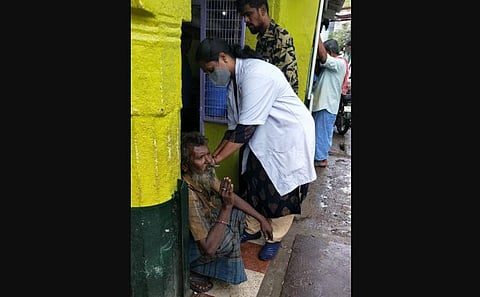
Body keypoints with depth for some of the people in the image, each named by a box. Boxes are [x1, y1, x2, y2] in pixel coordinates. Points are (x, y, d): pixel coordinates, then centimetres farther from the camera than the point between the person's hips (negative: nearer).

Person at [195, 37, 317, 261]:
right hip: (263, 138, 9)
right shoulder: (233, 82, 3)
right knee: (253, 185, 13)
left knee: (281, 191, 3)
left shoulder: (256, 74, -27)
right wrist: (213, 155, 0)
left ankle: (274, 239, 23)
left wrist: (217, 159, -23)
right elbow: (233, 127, 6)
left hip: (290, 136, -8)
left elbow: (246, 128, -29)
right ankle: (252, 229, 33)